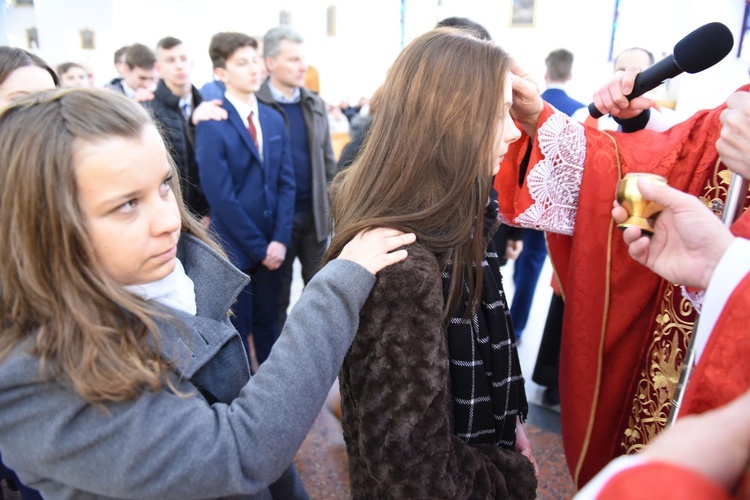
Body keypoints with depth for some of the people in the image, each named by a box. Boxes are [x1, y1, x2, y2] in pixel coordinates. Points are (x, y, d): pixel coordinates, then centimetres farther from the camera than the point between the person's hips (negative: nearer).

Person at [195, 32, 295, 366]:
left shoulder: (273, 119, 8)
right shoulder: (211, 124, -12)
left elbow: (286, 182, 5)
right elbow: (220, 196, -15)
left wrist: (280, 239, -5)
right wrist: (258, 247, -12)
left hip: (272, 246, 5)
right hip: (234, 248, -5)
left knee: (268, 326, 18)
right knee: (236, 332, 10)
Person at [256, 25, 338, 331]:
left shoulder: (315, 104, 8)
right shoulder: (256, 105, -9)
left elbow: (328, 160, 11)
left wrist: (332, 206, 8)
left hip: (315, 214, 5)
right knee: (277, 296, 11)